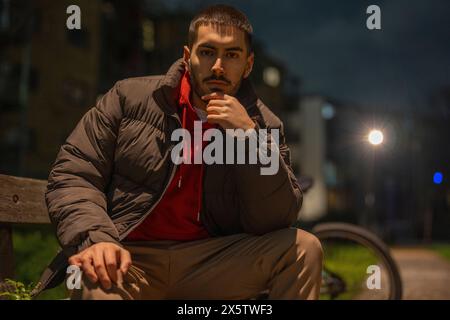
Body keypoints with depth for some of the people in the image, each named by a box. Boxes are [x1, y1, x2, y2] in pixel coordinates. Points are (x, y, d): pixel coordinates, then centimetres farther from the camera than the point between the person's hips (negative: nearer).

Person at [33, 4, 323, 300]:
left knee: (304, 248, -15)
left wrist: (249, 136, -15)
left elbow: (275, 222, -4)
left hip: (210, 262, 3)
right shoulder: (130, 98, 2)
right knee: (100, 287, -36)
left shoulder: (263, 125, 5)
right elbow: (72, 175, 0)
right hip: (129, 257, -2)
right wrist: (95, 238, -20)